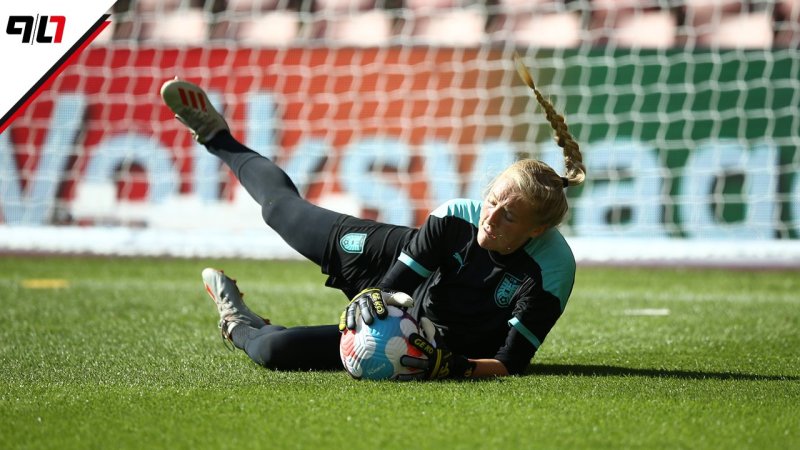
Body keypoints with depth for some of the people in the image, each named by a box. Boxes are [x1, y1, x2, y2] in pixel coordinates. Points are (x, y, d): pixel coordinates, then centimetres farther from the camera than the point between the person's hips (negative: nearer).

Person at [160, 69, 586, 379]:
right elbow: (393, 284, -18)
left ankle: (242, 329, 26)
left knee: (275, 350, -14)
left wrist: (452, 367, -45)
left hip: (449, 345, -3)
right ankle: (218, 137, 47)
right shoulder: (457, 218, -27)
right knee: (283, 210, 18)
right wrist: (371, 300, -40)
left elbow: (511, 364, -28)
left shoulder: (550, 274, -35)